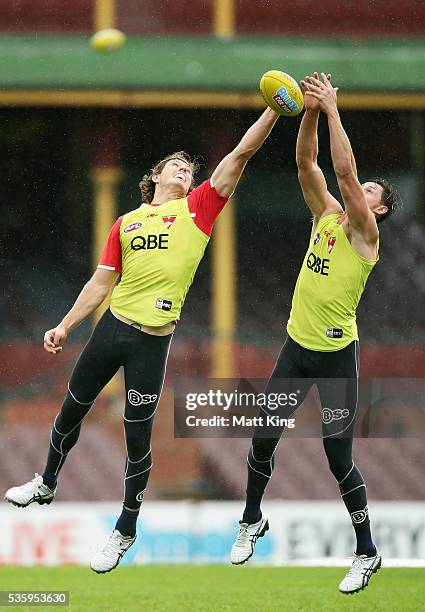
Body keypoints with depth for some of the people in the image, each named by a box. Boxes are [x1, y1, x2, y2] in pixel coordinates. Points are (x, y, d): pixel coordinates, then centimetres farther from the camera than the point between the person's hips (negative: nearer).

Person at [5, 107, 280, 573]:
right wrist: (64, 328, 11)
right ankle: (46, 484, 42)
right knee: (72, 409, 16)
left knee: (137, 436, 2)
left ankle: (126, 530, 18)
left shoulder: (196, 208, 3)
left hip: (153, 338, -3)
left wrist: (276, 108, -9)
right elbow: (101, 283, 15)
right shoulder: (126, 223, 12)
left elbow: (241, 153, -3)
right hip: (112, 325, 3)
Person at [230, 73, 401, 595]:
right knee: (263, 438, 10)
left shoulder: (364, 233, -11)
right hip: (297, 344, 6)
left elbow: (345, 171, -22)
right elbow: (307, 163, 0)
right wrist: (311, 112, -12)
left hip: (336, 354, -6)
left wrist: (333, 110, -21)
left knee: (338, 458, -6)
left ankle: (367, 552, 8)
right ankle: (252, 521, 32)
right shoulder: (327, 216, 7)